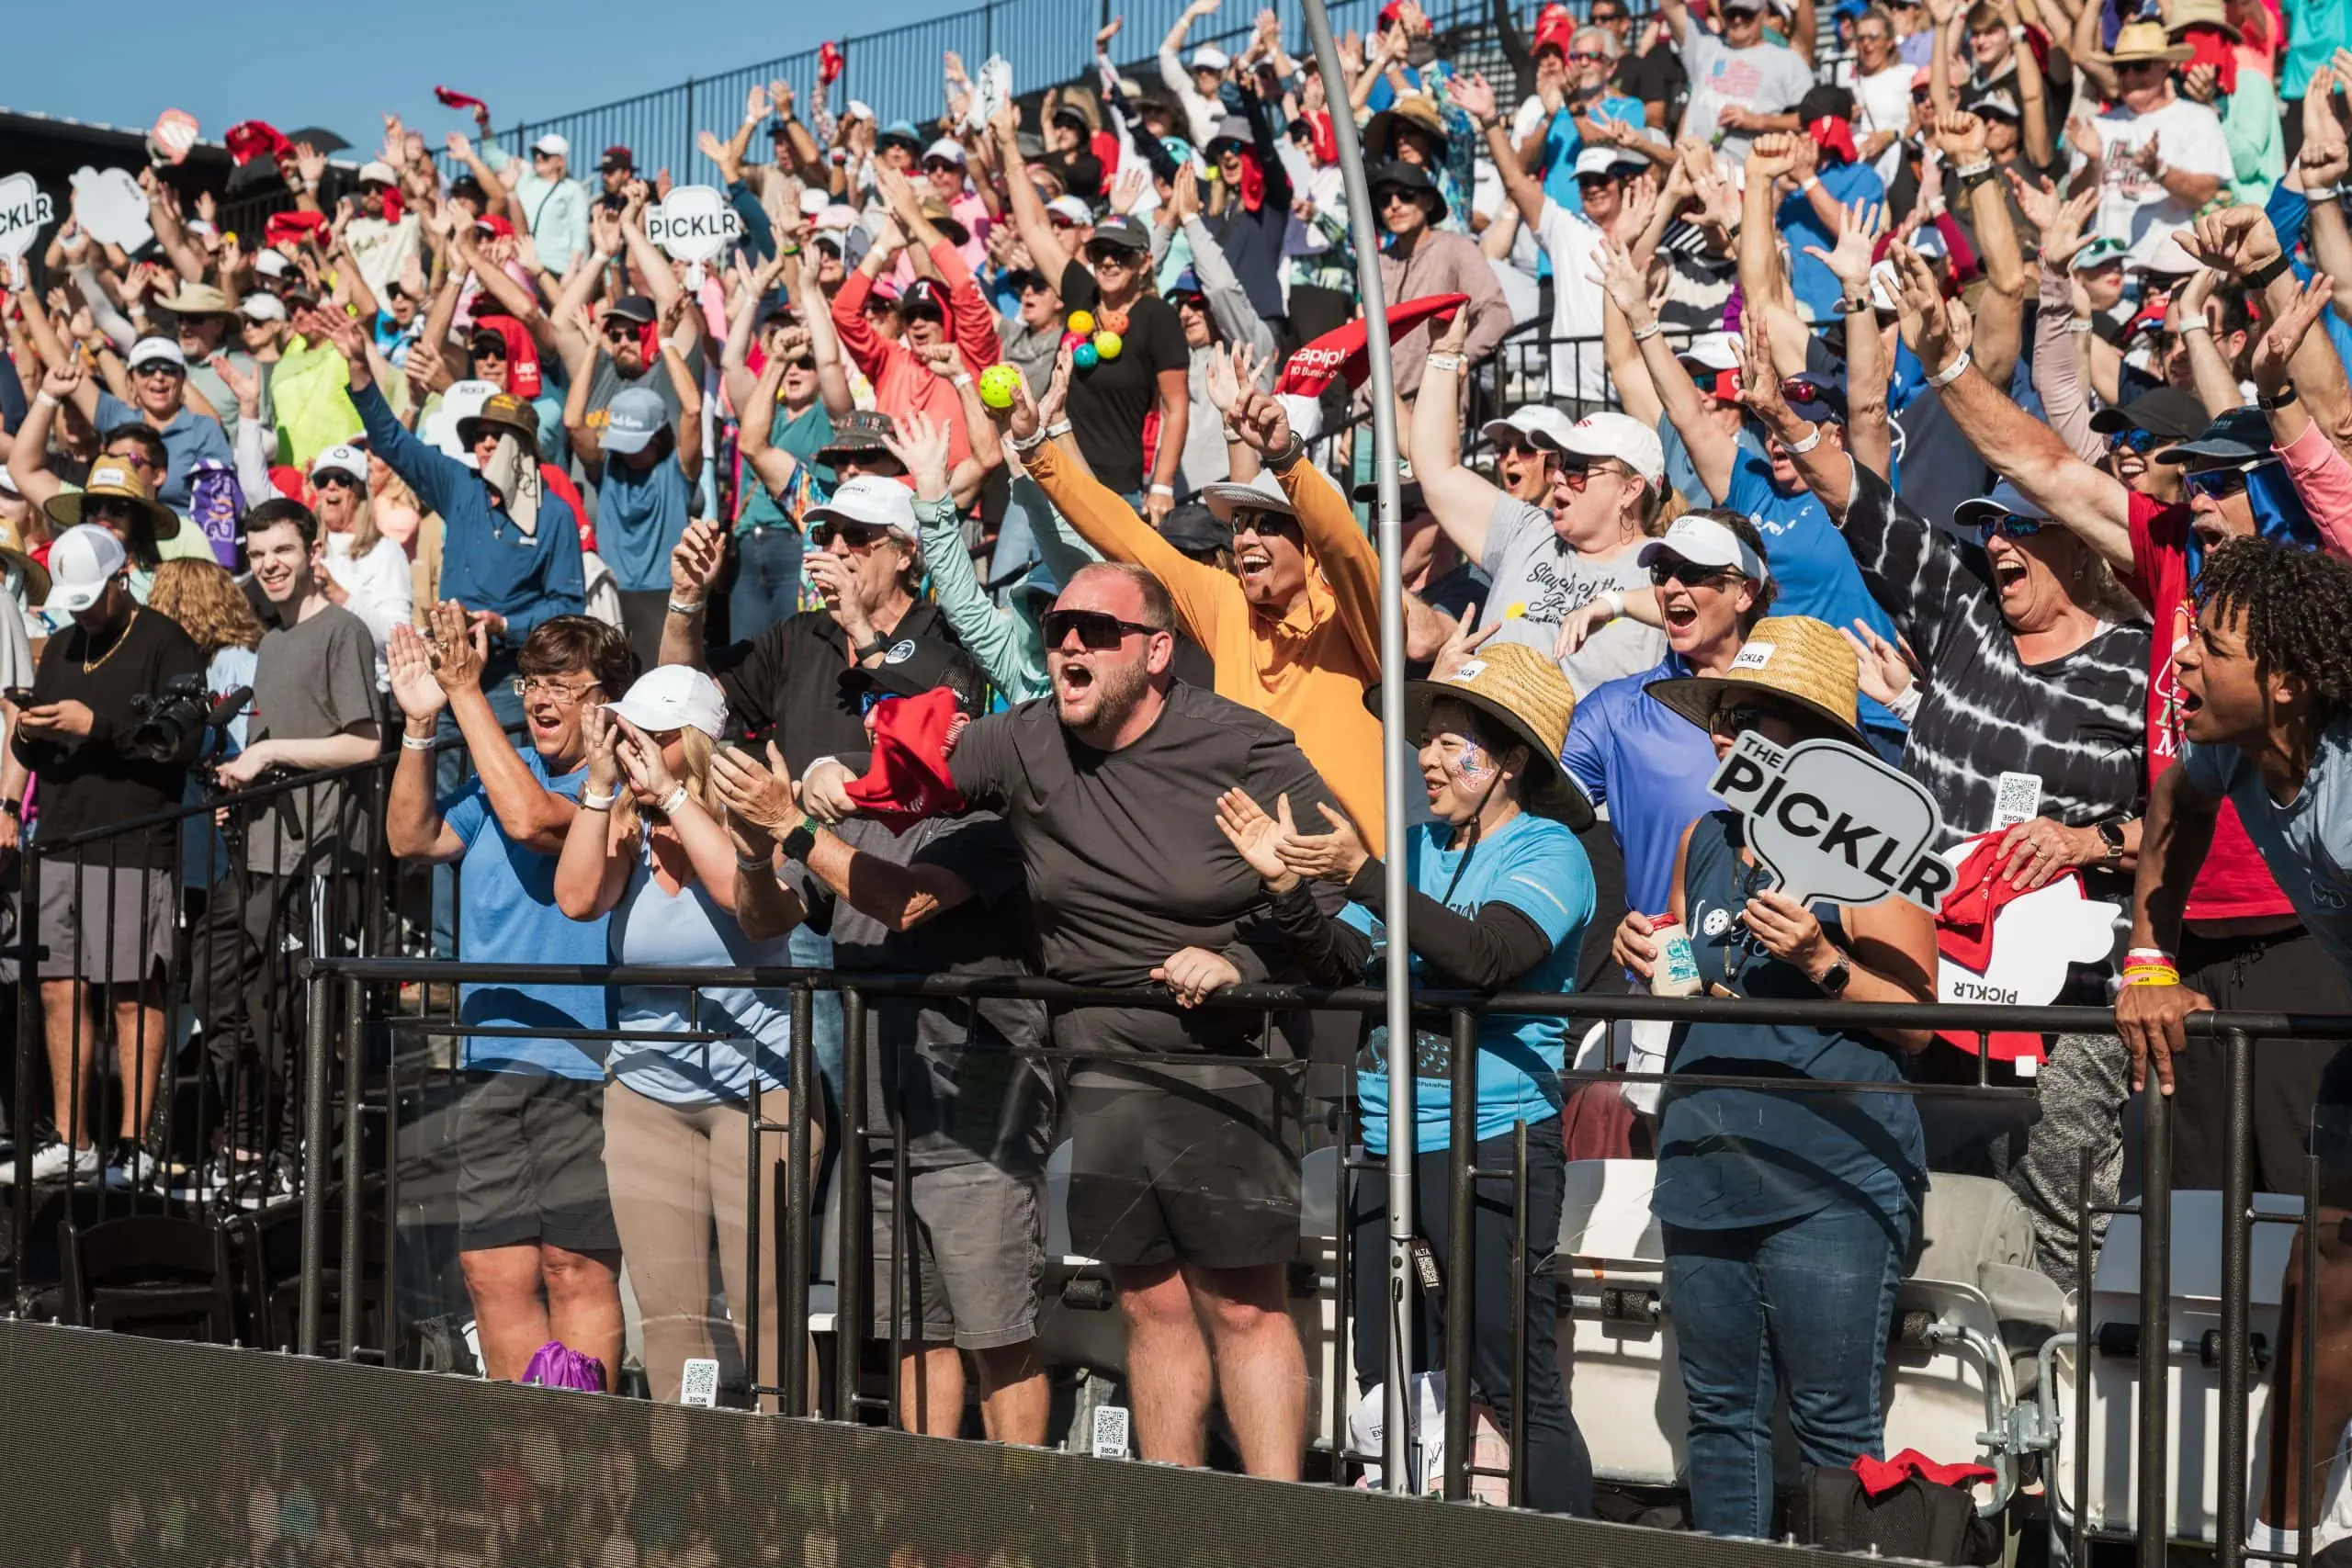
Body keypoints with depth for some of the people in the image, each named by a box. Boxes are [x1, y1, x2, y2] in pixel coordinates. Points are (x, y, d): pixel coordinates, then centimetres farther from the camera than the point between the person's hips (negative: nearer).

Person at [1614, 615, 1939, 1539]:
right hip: (1705, 1174, 6)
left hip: (1830, 1185, -6)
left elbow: (1914, 1019, -7)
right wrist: (1648, 958, 6)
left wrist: (1822, 963, -21)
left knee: (1834, 1426, -2)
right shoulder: (1704, 840, 14)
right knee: (1721, 1416, 12)